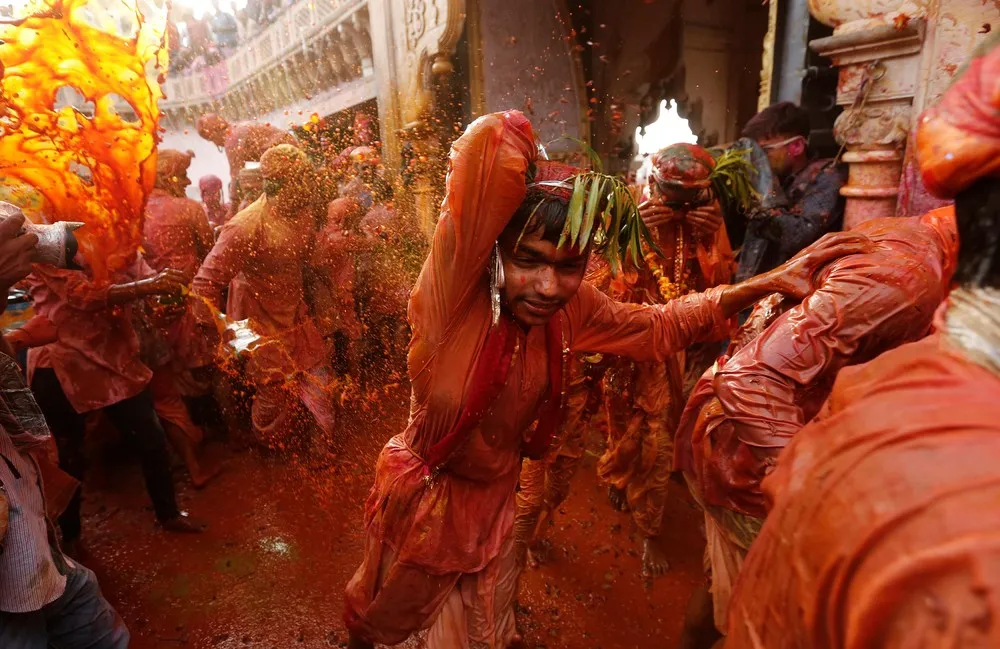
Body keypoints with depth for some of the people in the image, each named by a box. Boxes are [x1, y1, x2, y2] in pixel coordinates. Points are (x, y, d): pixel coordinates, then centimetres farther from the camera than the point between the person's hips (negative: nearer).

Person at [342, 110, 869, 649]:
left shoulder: (571, 307, -15)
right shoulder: (454, 288, -33)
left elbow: (657, 328, -2)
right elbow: (491, 142, -47)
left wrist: (767, 283, -8)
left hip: (495, 494, 3)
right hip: (423, 492, -3)